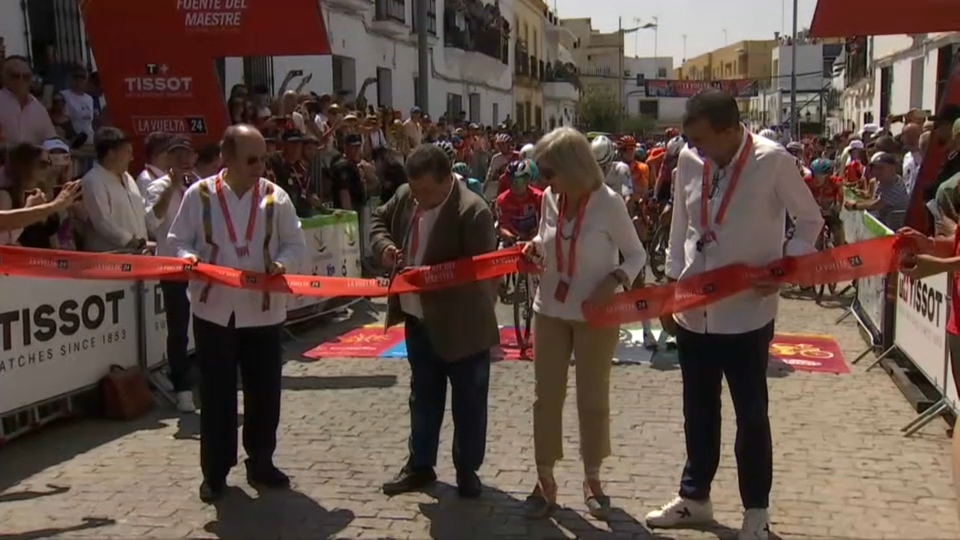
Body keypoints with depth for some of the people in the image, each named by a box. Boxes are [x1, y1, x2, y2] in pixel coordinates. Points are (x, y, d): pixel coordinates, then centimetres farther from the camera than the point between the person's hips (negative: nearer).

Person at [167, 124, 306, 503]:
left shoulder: (276, 197, -2)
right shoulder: (199, 194, -4)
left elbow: (295, 245, 3)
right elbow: (178, 239, 2)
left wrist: (282, 264, -17)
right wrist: (188, 258, -19)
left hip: (263, 310, 1)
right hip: (214, 309, -1)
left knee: (264, 391, 9)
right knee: (216, 393, 5)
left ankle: (260, 463, 27)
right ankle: (215, 472, 19)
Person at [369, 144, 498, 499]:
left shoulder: (473, 212, -23)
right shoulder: (405, 197, -1)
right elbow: (379, 221, 16)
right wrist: (384, 245, -6)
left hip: (462, 324, -6)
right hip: (419, 319, 6)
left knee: (468, 401, 9)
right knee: (423, 396, 18)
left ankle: (467, 470, 25)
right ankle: (420, 465, 32)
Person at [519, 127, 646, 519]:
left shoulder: (609, 202, -15)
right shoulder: (550, 199, -1)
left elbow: (636, 254, -7)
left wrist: (615, 280, -25)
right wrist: (536, 249, -8)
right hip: (550, 310, 4)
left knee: (593, 399, 9)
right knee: (546, 396, 7)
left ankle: (592, 478, 26)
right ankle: (545, 479, 20)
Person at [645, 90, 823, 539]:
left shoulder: (773, 161, -14)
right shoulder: (689, 160, -1)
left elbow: (810, 220, -2)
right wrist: (671, 286, 9)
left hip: (747, 312, -4)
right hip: (694, 311, 4)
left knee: (751, 414, 11)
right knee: (698, 411, 18)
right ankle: (694, 497, 36)